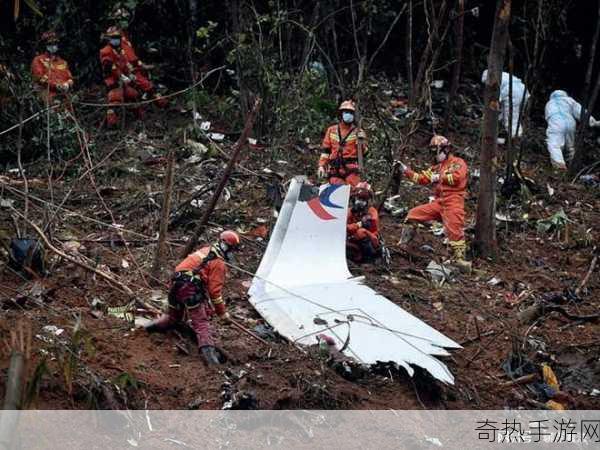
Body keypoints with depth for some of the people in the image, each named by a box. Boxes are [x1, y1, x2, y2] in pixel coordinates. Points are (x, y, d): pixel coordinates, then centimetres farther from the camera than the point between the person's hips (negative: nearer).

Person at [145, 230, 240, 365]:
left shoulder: (205, 250, 23)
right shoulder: (219, 263, -2)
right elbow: (215, 290, -6)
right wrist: (222, 312, 2)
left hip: (176, 283, 8)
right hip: (190, 287, -8)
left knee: (174, 315, 29)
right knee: (202, 322, -12)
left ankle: (155, 324, 13)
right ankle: (208, 351, -28)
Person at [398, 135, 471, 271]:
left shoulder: (458, 162, 3)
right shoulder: (436, 167, 25)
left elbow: (457, 177, -16)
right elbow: (422, 178, 20)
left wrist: (439, 177, -7)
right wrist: (406, 171, 11)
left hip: (453, 201, -7)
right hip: (439, 202, 7)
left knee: (455, 230, -19)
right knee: (414, 213, 3)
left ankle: (460, 257, -20)